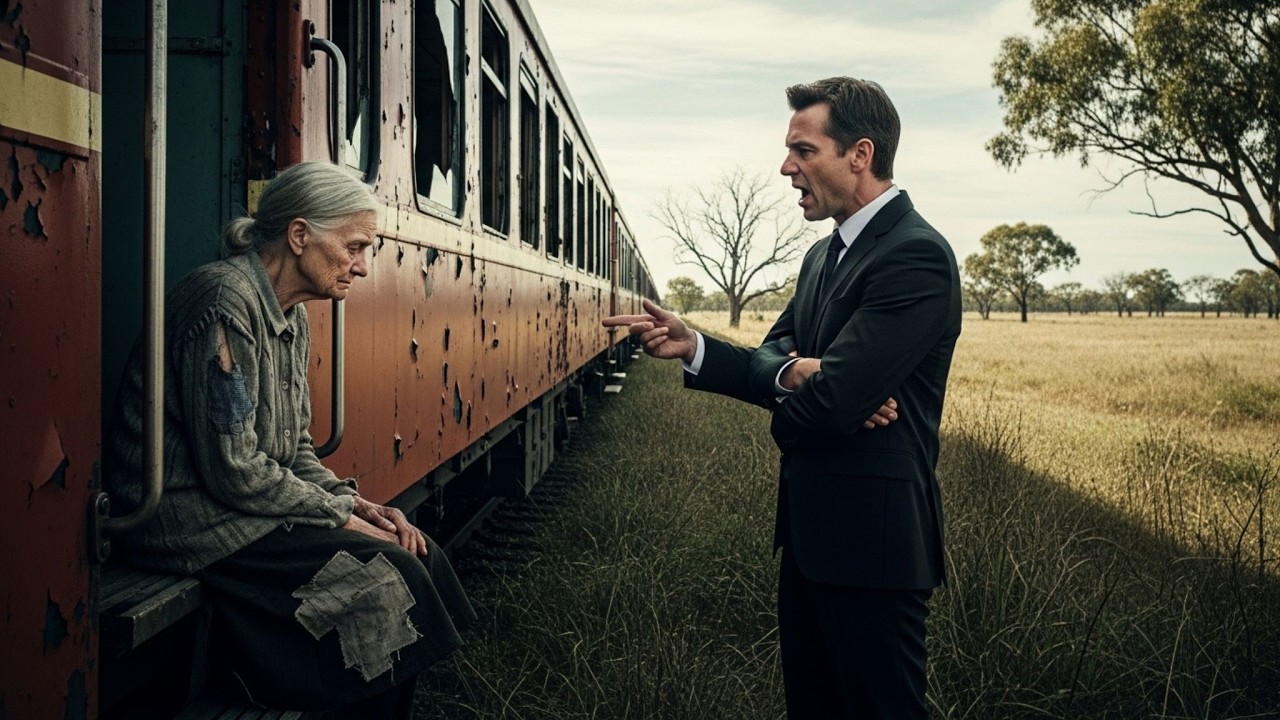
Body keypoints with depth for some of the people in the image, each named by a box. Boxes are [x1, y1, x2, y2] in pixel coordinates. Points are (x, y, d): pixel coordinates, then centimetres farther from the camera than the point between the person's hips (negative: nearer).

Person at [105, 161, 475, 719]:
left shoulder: (292, 317, 11)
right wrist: (342, 517, -14)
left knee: (420, 554, -4)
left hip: (243, 505, 9)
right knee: (393, 577, -17)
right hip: (195, 522, -9)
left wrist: (355, 503, -1)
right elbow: (233, 470, -22)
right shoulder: (226, 301, -19)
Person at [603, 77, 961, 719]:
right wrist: (693, 348, -16)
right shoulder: (824, 255, 13)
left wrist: (784, 409, -2)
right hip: (810, 529, 9)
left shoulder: (916, 256, -19)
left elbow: (828, 399, -24)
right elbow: (773, 359, 7)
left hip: (870, 541, -9)